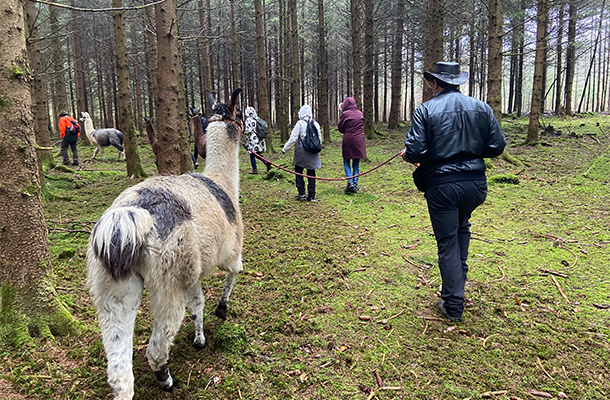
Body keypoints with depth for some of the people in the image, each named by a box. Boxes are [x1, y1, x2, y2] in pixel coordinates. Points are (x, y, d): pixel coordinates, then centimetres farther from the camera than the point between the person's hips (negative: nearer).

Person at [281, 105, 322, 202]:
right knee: (311, 173, 7)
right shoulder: (316, 124, 6)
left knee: (298, 171, 10)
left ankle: (301, 192, 4)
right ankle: (311, 195, 8)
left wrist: (285, 149, 1)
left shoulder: (300, 123, -8)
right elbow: (319, 139, 13)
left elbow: (293, 138, -8)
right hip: (313, 152, 4)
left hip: (302, 151, -4)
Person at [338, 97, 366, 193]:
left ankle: (350, 181, -9)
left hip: (348, 141, -4)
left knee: (346, 162, 9)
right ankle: (355, 185, 10)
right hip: (359, 141, 4)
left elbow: (340, 129, -2)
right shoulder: (360, 113, 6)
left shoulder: (345, 114, -8)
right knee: (356, 164, 10)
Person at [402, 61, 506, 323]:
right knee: (462, 229, 29)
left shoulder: (425, 111, -7)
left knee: (447, 242, 5)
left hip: (441, 186, -4)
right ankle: (458, 279, 37)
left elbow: (416, 151, -15)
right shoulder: (481, 108, 5)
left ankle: (453, 306, 11)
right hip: (475, 183, 4)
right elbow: (497, 146, 4)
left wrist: (407, 155, 7)